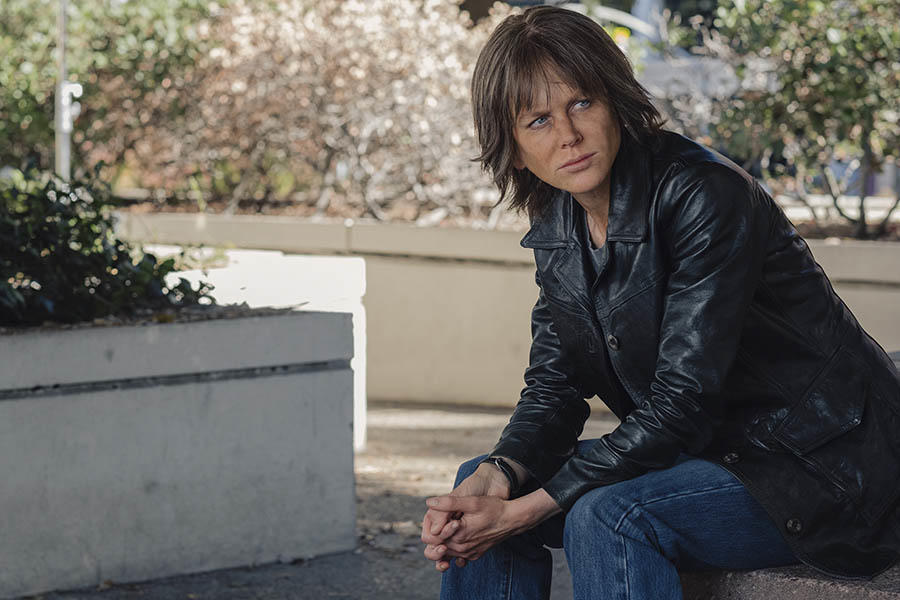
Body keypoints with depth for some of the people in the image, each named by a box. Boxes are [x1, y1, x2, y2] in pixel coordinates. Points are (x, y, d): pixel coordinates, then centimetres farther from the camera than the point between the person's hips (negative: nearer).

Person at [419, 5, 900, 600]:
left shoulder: (706, 196, -23)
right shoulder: (558, 225, 2)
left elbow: (681, 403, -26)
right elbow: (554, 384, 3)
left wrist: (529, 509, -27)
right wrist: (499, 474, -19)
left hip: (822, 469, -8)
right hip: (712, 455, 8)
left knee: (606, 514, -30)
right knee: (481, 486, -1)